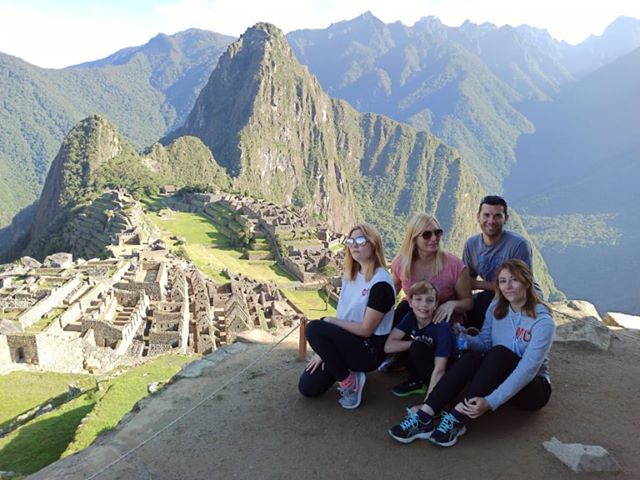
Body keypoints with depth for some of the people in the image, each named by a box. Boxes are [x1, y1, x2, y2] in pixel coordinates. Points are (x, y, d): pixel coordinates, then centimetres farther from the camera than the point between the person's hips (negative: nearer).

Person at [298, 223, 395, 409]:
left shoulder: (380, 283, -19)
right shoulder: (350, 276, 7)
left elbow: (365, 329, -19)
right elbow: (341, 318, 7)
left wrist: (329, 321, -11)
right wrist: (323, 350, -1)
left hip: (369, 350, -7)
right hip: (347, 341, 7)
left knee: (314, 328, -28)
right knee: (307, 388, -4)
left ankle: (349, 383, -11)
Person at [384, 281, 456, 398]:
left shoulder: (442, 327, -27)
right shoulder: (410, 317, -11)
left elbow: (439, 369, -32)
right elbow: (389, 346, -19)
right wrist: (416, 343, -24)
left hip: (446, 374, -6)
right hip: (422, 367, 6)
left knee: (418, 348, -29)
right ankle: (416, 381, 3)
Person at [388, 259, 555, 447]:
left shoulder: (543, 320, -20)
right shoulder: (496, 308, -1)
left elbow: (528, 369, -28)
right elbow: (484, 343, 2)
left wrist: (490, 402, -38)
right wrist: (462, 337, -22)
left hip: (534, 387, -4)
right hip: (498, 378, 5)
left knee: (500, 352, -34)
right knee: (471, 357, -28)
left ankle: (456, 419, -41)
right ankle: (424, 416, -39)